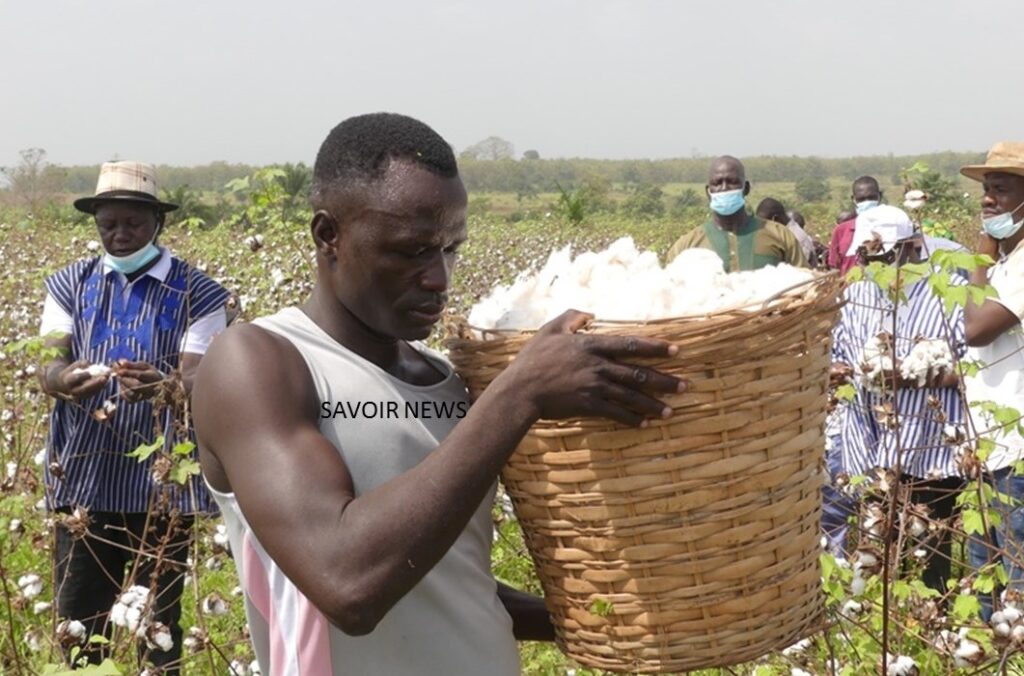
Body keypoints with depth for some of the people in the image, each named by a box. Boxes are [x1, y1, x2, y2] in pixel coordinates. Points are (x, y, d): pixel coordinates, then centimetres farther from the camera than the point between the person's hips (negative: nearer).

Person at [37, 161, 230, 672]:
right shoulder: (69, 285, 7)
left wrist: (164, 386, -34)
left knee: (158, 618, 7)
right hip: (84, 478, 2)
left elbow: (198, 378, -11)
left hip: (164, 480, -2)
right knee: (78, 617, 8)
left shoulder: (196, 293, -2)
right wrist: (65, 380, -26)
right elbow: (46, 368, -1)